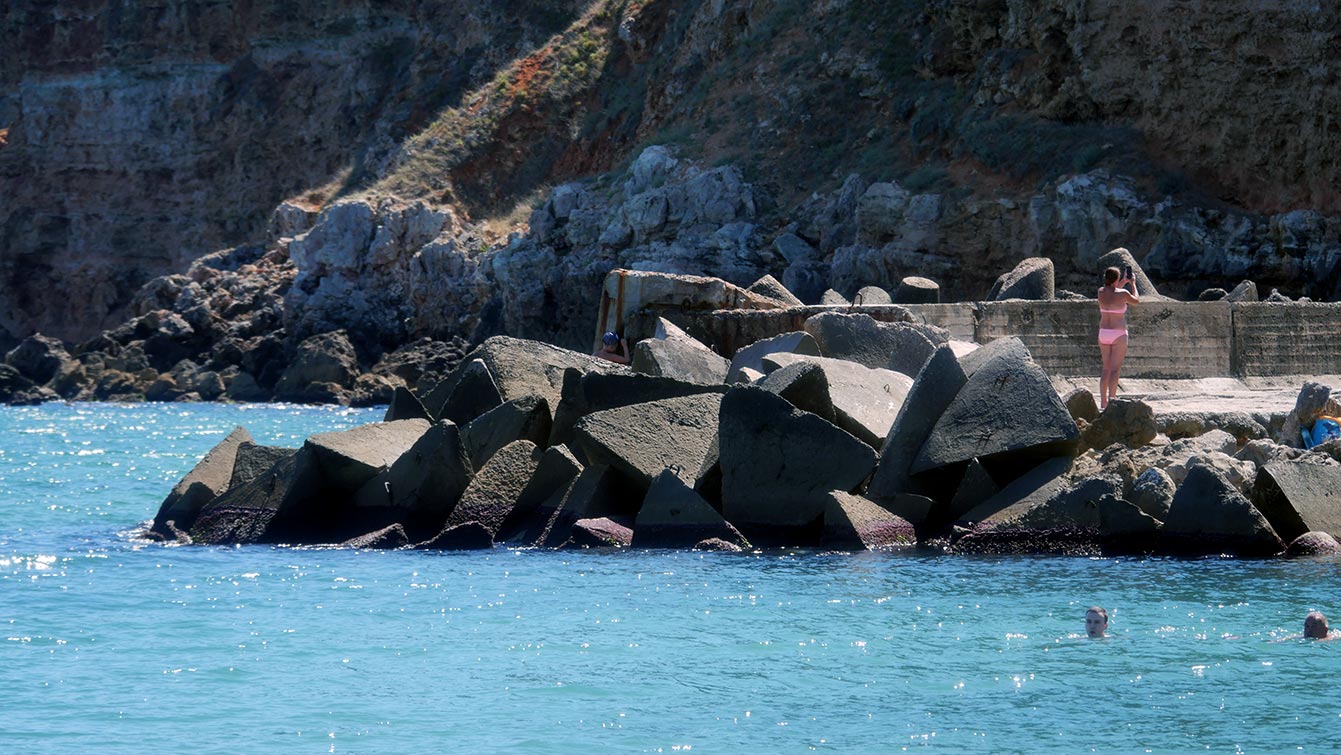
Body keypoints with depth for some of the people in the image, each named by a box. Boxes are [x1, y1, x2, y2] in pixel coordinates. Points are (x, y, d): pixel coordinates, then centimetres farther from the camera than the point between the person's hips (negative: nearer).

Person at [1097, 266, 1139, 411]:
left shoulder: (1101, 292, 1)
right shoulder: (1123, 294, -12)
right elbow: (1137, 300, 9)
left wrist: (1124, 282, 29)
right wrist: (1133, 284, 22)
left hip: (1103, 334, 5)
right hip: (1118, 335, -5)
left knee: (1106, 369, 14)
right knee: (1115, 370, -5)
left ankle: (1103, 403, 13)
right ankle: (1111, 402, -13)